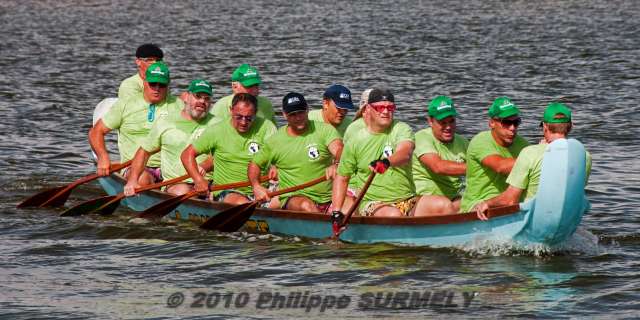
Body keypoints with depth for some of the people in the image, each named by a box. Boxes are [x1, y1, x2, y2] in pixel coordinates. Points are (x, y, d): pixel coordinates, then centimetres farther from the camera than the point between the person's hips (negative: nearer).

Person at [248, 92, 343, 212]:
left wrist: (336, 165, -40)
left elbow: (338, 150, -16)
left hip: (327, 198, 1)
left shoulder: (325, 130, 3)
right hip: (293, 199, 0)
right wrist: (256, 186, 0)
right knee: (306, 205, -36)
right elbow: (254, 165, 20)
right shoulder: (275, 140, 9)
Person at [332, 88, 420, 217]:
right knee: (393, 215, -35)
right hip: (373, 203, -2)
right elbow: (342, 178, 12)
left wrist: (387, 162, -45)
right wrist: (336, 212, 2)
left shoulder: (402, 129, 0)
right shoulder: (355, 140, 4)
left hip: (408, 200, 2)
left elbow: (405, 154, -23)